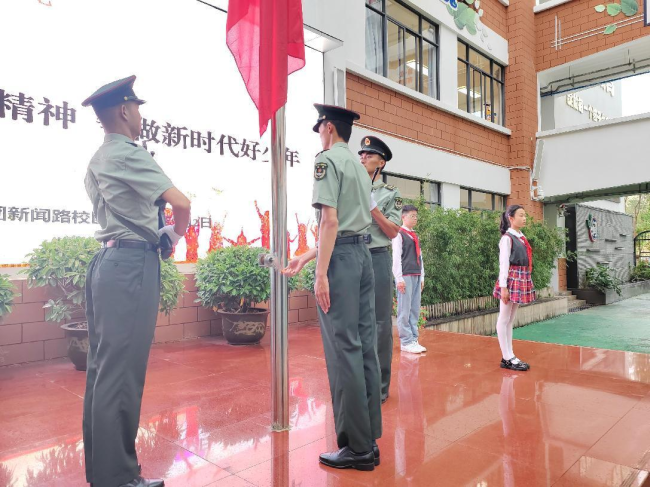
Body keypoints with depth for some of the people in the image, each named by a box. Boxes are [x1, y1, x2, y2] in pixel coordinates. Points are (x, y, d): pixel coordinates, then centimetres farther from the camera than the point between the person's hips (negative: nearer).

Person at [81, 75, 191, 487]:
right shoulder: (129, 154, -10)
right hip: (132, 263, -10)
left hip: (109, 260, 10)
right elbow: (181, 203, -19)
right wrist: (177, 234, 0)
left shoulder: (98, 160, 19)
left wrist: (156, 231, 14)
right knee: (121, 371, -6)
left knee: (103, 367, 12)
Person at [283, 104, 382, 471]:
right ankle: (370, 440, 18)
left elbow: (330, 221, -16)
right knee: (365, 347, 9)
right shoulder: (360, 166, 21)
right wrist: (305, 258, 25)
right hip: (364, 254, 9)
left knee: (344, 350, -4)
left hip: (342, 256, -8)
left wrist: (322, 273, -18)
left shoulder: (328, 160, -4)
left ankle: (357, 447, 4)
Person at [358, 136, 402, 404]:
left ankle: (380, 384, 14)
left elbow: (393, 232, -3)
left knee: (380, 323, 2)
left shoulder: (390, 193, 4)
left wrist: (372, 207, -11)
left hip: (377, 260, -3)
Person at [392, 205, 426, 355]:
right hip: (405, 276, -8)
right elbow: (396, 258, -10)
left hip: (416, 276, 8)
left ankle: (413, 339, 14)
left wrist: (421, 277, 14)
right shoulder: (399, 234, -4)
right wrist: (399, 278, -15)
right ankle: (406, 342, -1)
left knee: (415, 310, 8)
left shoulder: (415, 236, 20)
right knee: (405, 310, -5)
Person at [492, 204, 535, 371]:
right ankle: (507, 358, 3)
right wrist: (503, 286, -18)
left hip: (521, 280, 9)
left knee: (511, 319, 11)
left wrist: (526, 282, 14)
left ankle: (508, 356, 17)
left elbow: (525, 261, 17)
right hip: (511, 279, -9)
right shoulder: (507, 238, -9)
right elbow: (503, 263, -14)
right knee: (504, 319, -1)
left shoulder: (521, 238, 14)